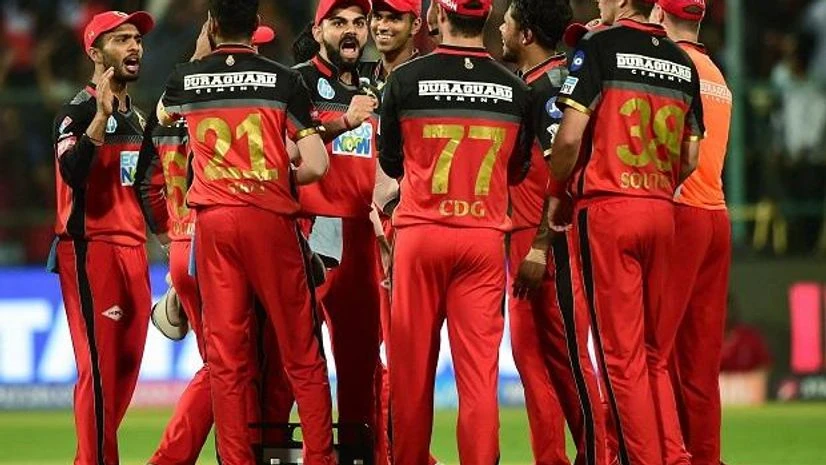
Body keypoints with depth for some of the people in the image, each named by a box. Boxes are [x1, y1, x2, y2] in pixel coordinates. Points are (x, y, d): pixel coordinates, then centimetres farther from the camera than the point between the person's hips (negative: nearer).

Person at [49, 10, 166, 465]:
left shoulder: (136, 116, 18)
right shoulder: (78, 112, -8)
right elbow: (72, 172, -25)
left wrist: (161, 229, 21)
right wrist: (101, 114, -31)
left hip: (132, 251, 8)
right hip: (89, 250, -8)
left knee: (126, 367, 7)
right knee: (100, 367, -11)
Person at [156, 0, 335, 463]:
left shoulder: (187, 78, 4)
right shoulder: (284, 79, -3)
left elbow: (164, 115, 31)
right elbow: (317, 165, -8)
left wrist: (202, 51, 34)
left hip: (213, 222, 2)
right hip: (270, 217, -2)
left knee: (225, 352, 4)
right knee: (301, 351, 3)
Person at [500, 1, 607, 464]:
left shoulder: (555, 83, -12)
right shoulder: (524, 84, 17)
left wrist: (541, 247, -23)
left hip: (551, 239, -10)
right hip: (520, 238, 10)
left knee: (568, 355, -8)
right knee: (530, 352, 10)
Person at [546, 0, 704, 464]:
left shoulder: (600, 47, -5)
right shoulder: (682, 62, 13)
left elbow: (570, 136, -10)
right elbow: (690, 158, 13)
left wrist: (557, 194, 4)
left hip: (607, 206, -6)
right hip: (662, 212, 6)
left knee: (621, 353, -4)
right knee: (656, 353, 11)